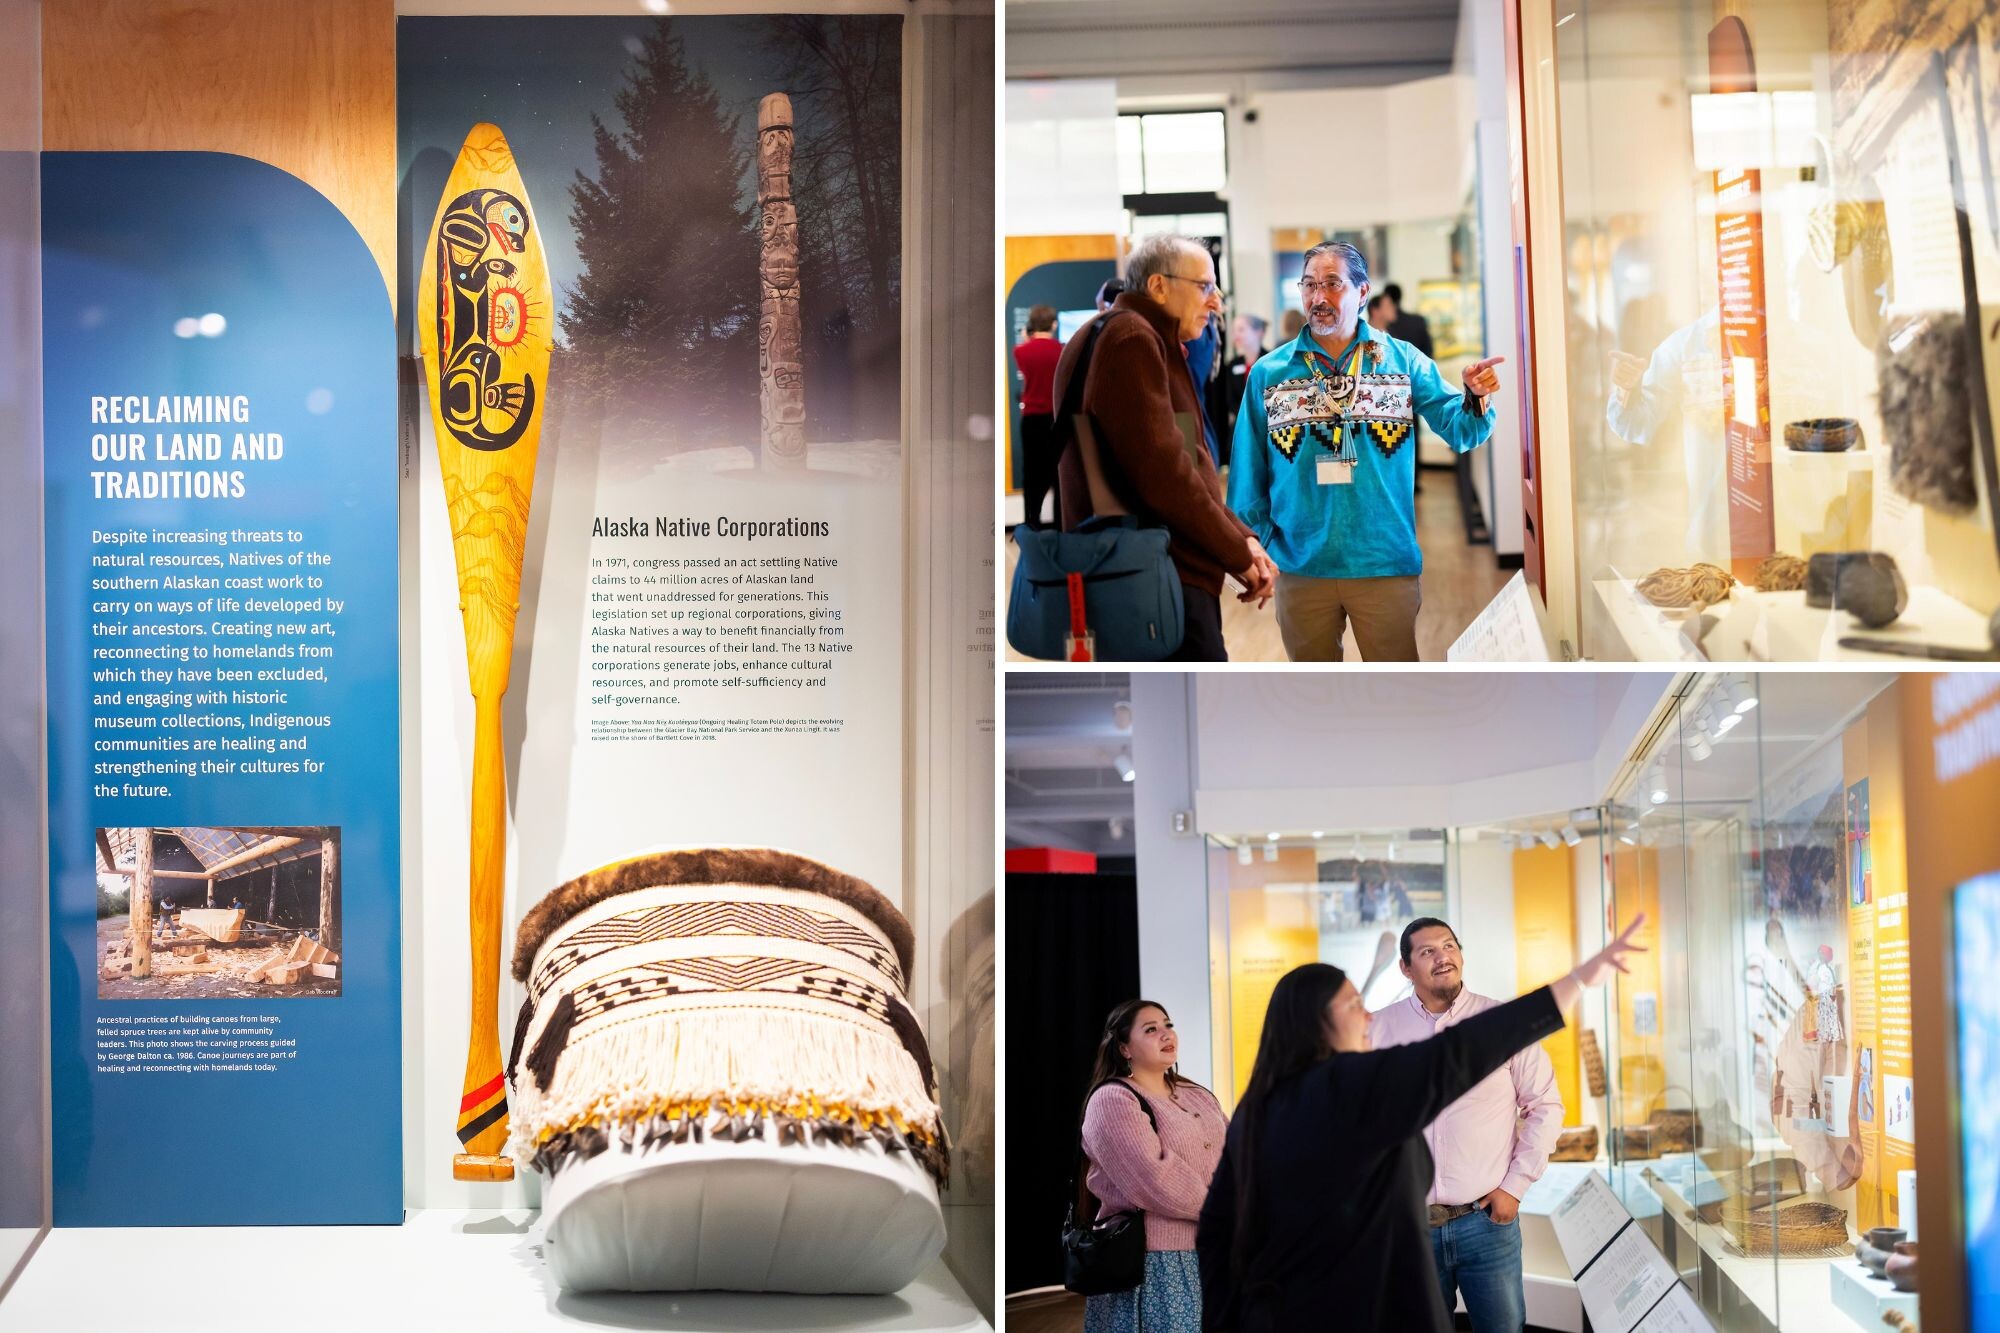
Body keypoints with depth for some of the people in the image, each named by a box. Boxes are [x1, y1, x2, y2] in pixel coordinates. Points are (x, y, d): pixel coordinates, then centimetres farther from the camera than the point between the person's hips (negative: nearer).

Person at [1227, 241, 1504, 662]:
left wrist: (1476, 397, -26)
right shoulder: (1269, 373, 2)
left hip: (1387, 564, -1)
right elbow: (1249, 470, 4)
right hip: (1301, 567, 1)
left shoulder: (1403, 361, 1)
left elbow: (1460, 431, -6)